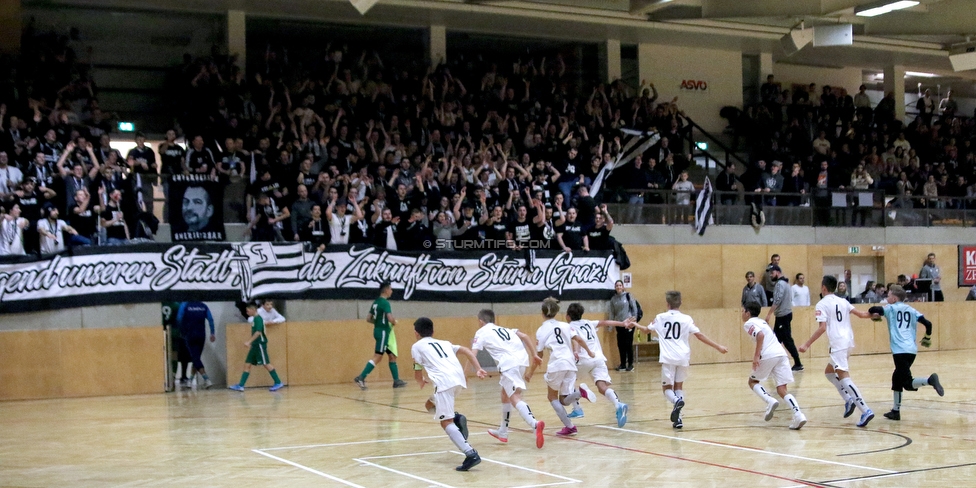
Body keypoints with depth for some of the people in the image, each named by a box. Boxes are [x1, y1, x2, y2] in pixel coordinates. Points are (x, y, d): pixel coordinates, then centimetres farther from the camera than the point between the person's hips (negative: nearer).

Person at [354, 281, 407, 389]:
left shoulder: (376, 302, 12)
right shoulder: (385, 302, -15)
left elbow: (368, 319, 16)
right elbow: (390, 318, -25)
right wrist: (394, 322, -4)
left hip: (382, 332, 10)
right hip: (383, 332, -10)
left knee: (392, 356, 13)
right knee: (377, 357, -10)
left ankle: (396, 381, 15)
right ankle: (361, 378, -14)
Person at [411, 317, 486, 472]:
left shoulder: (417, 346, 15)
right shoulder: (444, 343, 31)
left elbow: (417, 373, 17)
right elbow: (467, 351, 21)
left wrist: (421, 383, 39)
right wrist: (479, 369, 14)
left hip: (444, 381, -7)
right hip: (459, 378, 7)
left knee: (446, 422, -4)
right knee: (431, 404, 28)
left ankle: (471, 454, -21)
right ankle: (457, 418, 2)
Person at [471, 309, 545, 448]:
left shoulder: (481, 332, 16)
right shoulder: (504, 329, 31)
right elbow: (525, 336, 17)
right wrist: (534, 355, 13)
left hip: (508, 363, -7)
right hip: (522, 359, 7)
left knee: (514, 398, -15)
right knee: (505, 394, 24)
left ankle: (534, 424, -41)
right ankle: (502, 432, 34)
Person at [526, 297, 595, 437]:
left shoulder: (541, 331, 4)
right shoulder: (565, 325, 15)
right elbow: (579, 340, 6)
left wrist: (530, 373, 12)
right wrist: (589, 353, 19)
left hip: (556, 365, -4)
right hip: (570, 364, 4)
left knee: (553, 397, 16)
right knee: (564, 400, 12)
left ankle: (569, 426, 1)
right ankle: (579, 392, -20)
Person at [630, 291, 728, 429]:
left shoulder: (660, 318, 6)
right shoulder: (687, 319, 2)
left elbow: (647, 329, 23)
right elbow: (700, 335, -2)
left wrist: (635, 325, 44)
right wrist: (718, 347, 5)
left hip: (668, 358, -1)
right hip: (683, 357, 1)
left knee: (667, 388, 8)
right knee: (678, 386, 18)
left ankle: (676, 401, -26)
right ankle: (677, 418, 8)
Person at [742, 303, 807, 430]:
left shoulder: (749, 323, 5)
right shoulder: (761, 321, 30)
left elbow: (760, 335, -14)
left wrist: (756, 356, -16)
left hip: (768, 355, -7)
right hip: (781, 353, 7)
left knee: (753, 381, 15)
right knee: (781, 390, 5)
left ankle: (770, 401, -11)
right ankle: (798, 414, -17)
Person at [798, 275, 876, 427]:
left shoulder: (822, 304, -5)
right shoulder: (842, 301, 15)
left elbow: (822, 328, -14)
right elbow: (860, 314, 14)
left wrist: (807, 344, -13)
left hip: (838, 344, -9)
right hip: (848, 341, 9)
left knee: (844, 378, -12)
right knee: (829, 372, 23)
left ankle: (866, 411, -23)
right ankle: (849, 400, 8)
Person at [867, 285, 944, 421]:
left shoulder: (891, 308, 5)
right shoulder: (911, 310, 16)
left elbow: (874, 310, -8)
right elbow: (928, 323, 9)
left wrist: (873, 314, 16)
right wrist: (927, 338, 25)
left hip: (900, 351, -6)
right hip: (912, 350, 6)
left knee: (908, 383, -9)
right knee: (897, 379, 20)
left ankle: (930, 380, -35)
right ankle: (895, 411, 20)